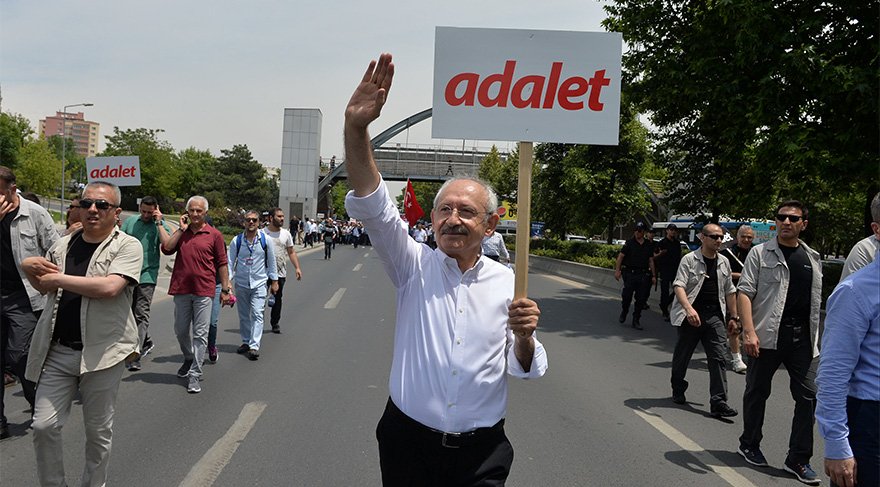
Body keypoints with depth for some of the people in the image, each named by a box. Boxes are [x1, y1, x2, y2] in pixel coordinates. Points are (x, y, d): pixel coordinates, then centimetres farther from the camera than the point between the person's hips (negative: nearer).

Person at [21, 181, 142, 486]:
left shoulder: (128, 246, -8)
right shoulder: (63, 245, 10)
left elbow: (110, 287, -24)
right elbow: (44, 287, 24)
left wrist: (58, 278, -14)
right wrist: (29, 267, 1)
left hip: (101, 353, -4)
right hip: (57, 351, 5)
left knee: (98, 432, 9)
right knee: (44, 426, 3)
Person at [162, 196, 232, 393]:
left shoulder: (214, 235, 2)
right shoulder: (181, 232, 11)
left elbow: (222, 264, 4)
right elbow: (166, 249, -6)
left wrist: (225, 289, 2)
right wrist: (181, 229, -4)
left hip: (204, 290, -4)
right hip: (181, 289, 4)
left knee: (200, 334, -3)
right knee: (181, 331, 15)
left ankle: (194, 375, 1)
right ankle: (189, 359, 40)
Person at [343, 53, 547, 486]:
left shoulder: (506, 282, -2)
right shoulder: (414, 265, -5)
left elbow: (524, 368, 5)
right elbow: (372, 207, -20)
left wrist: (524, 336, -18)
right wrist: (355, 128, -33)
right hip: (408, 440, 0)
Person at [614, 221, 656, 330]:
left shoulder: (649, 245, 10)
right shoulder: (629, 243, 0)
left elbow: (651, 261, 15)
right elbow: (621, 256, -1)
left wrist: (653, 275, 11)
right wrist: (617, 270, -11)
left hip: (643, 275, 3)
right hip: (630, 273, -3)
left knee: (641, 299, 2)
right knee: (627, 296, -4)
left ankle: (636, 321, 11)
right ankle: (623, 313, 24)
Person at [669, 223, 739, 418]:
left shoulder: (724, 262, 13)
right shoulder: (689, 260, -5)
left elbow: (730, 291, 20)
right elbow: (679, 285, -16)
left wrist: (733, 316, 18)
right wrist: (688, 308, -31)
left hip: (715, 316, 4)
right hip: (691, 315, -4)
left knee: (719, 358, -7)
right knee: (682, 356, 10)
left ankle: (718, 402, -8)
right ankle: (678, 391, 31)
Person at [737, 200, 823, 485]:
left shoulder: (812, 258, 14)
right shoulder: (761, 253, -1)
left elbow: (816, 302, 20)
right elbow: (744, 292, -8)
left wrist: (817, 337, 16)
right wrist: (749, 331, -19)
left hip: (803, 338, 4)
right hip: (767, 335, -4)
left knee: (808, 396, 2)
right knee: (757, 392, 8)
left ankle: (798, 459, 12)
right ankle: (749, 445, 26)